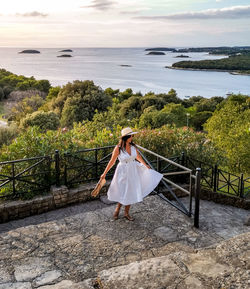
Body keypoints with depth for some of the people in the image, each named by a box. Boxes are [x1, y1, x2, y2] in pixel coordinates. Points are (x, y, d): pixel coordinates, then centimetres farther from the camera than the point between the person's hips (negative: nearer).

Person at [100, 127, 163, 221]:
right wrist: (104, 173, -5)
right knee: (123, 193, 3)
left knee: (131, 192, 11)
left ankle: (126, 212, 27)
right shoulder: (118, 148, -18)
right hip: (123, 172, -5)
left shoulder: (133, 146, -5)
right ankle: (117, 209, 31)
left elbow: (138, 156, 14)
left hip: (133, 171, 5)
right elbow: (112, 161, -10)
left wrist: (145, 165, 26)